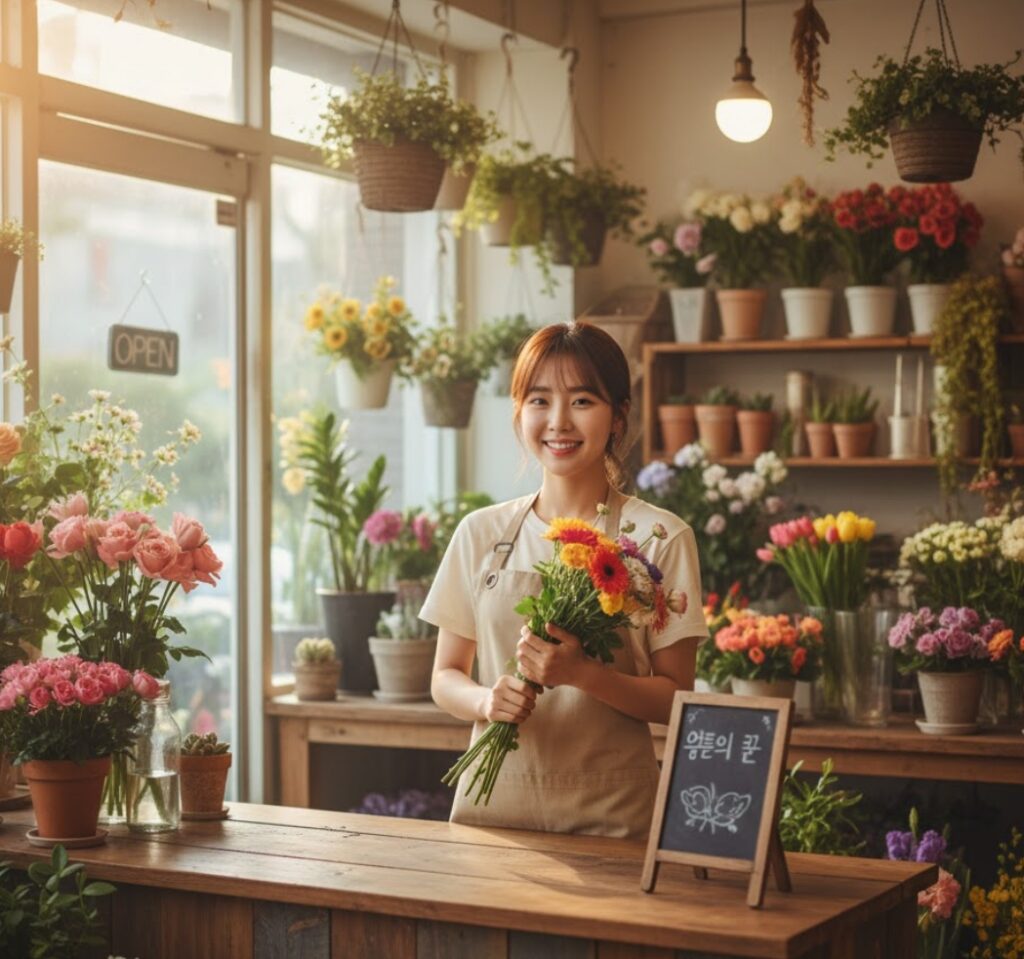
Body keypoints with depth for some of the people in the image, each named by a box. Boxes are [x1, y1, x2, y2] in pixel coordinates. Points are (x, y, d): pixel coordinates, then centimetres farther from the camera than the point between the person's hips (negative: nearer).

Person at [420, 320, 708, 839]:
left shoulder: (659, 538, -5)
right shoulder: (482, 533, 4)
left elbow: (675, 697, -5)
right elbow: (445, 678, 9)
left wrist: (581, 673, -21)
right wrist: (487, 700, -13)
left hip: (608, 815, -2)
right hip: (493, 802, 3)